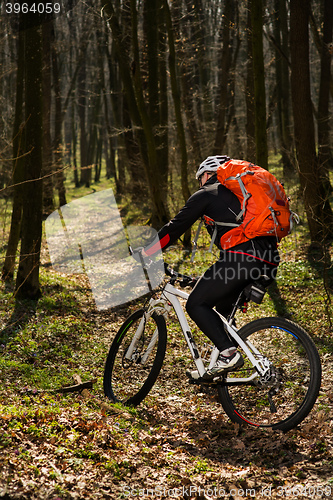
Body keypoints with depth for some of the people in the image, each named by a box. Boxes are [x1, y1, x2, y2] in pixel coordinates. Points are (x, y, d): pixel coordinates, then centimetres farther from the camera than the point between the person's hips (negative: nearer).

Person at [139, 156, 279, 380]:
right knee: (224, 310, 22)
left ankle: (229, 354, -14)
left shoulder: (205, 195, 11)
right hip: (268, 263, 8)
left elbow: (175, 228, 10)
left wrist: (145, 253, 19)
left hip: (241, 257, -8)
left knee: (196, 304, -1)